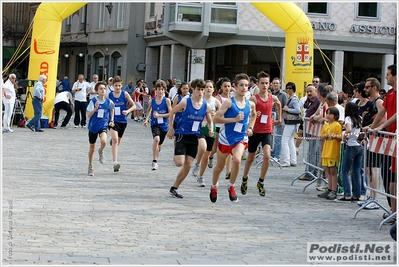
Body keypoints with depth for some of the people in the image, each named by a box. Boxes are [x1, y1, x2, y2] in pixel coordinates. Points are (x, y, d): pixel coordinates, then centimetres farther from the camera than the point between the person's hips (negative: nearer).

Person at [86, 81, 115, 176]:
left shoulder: (109, 101, -5)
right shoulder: (93, 101, -10)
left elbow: (112, 110, 18)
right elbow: (89, 115, -13)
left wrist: (111, 120, 9)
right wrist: (95, 108, -28)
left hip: (103, 126, 0)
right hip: (93, 126, 0)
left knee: (103, 141, -30)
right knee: (92, 147, 11)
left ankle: (101, 151, 6)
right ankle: (90, 166, 29)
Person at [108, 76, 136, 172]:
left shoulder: (125, 94, -3)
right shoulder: (109, 95, -1)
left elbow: (134, 106, 1)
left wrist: (127, 111, -17)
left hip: (123, 121, 2)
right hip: (113, 121, -2)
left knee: (117, 142, 17)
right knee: (115, 140, -21)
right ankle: (115, 162, -26)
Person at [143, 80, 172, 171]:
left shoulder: (167, 100, -7)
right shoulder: (152, 101, -1)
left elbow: (171, 113, -10)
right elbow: (149, 110, 18)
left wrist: (159, 115, -17)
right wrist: (146, 120, 5)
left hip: (164, 125, 1)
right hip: (155, 124, -1)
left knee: (159, 144, 14)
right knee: (156, 139, -28)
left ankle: (155, 160, 44)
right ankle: (154, 161, -23)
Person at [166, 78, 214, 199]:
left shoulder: (206, 106, 0)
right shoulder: (185, 102, -9)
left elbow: (210, 121, 13)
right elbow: (172, 112, 3)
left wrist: (211, 130, -8)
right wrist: (171, 128, 1)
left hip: (194, 137, 4)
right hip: (182, 135, -4)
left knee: (188, 165, 2)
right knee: (179, 163, -17)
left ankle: (174, 188, 15)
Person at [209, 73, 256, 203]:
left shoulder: (250, 104, 1)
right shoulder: (229, 102, -12)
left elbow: (253, 115, 25)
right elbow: (216, 118, -18)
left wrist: (250, 128, 8)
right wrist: (234, 119, -24)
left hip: (241, 138, 1)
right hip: (226, 137, -1)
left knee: (237, 159, -28)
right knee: (219, 166, 14)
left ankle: (231, 186, -7)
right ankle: (214, 187, 43)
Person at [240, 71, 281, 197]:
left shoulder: (273, 98, 1)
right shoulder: (253, 98, -11)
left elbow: (279, 104, 25)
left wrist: (279, 118, 28)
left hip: (267, 131, 2)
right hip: (255, 131, -2)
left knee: (267, 156, -18)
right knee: (250, 158, 13)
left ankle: (261, 182, -4)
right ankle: (245, 179, 38)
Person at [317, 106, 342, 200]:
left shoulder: (337, 125, -8)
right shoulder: (325, 125, 12)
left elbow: (340, 138, -10)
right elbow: (321, 136, 15)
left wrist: (335, 136, -28)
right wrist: (325, 136, -6)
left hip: (334, 152, -7)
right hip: (326, 151, 7)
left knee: (333, 171, -4)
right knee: (328, 171, 12)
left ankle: (334, 191, -3)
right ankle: (329, 189, 19)